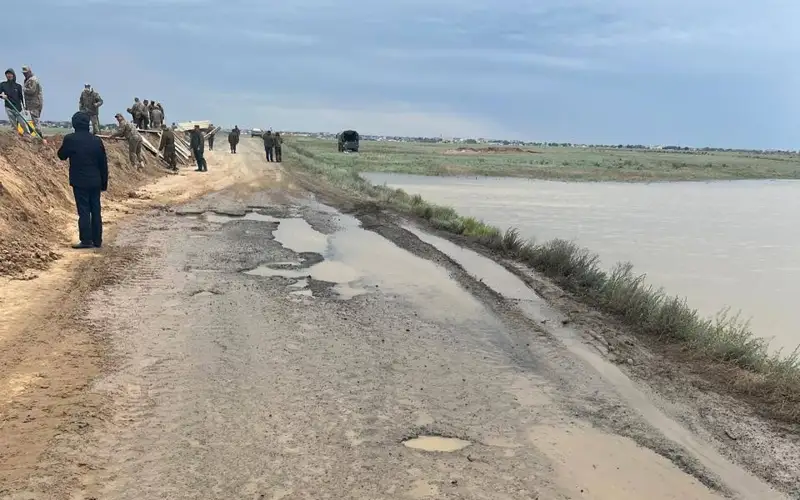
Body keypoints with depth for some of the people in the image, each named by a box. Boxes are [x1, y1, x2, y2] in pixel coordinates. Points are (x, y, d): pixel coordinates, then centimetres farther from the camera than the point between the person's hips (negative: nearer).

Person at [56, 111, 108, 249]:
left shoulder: (70, 139, -9)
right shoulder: (97, 140, 2)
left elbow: (62, 155, 7)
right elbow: (104, 163, 6)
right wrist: (104, 182, 14)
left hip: (79, 182, -4)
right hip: (95, 182, 4)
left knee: (84, 211, -1)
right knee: (96, 211, 8)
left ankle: (86, 241, 0)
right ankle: (97, 241, 13)